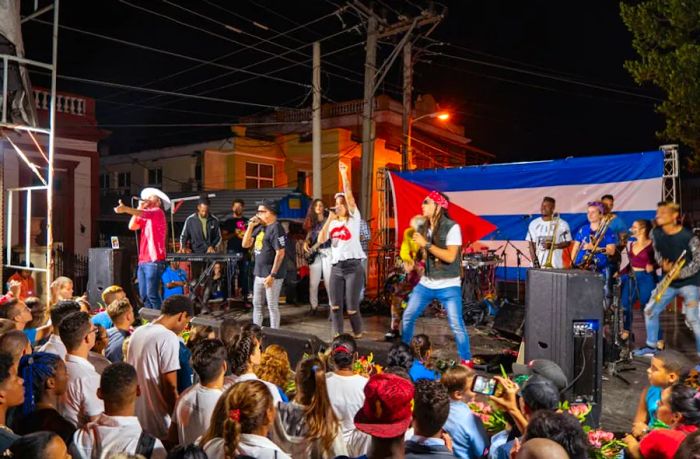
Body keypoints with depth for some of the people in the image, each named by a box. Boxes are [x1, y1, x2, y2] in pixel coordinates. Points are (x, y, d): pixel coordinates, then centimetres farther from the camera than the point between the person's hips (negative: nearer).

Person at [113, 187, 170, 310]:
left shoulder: (158, 212, -2)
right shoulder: (145, 217, 22)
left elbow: (144, 214, -22)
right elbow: (132, 226, 10)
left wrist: (126, 209, -37)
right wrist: (139, 208, 8)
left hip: (154, 261, -8)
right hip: (142, 260, 8)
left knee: (152, 294, -13)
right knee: (143, 294, 7)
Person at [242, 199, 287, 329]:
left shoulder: (276, 228, -15)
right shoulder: (260, 227, 11)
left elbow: (280, 253, -20)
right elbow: (245, 245, 12)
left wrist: (272, 275, -22)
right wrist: (250, 226, 1)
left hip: (271, 274, -9)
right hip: (259, 273, 9)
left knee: (272, 306, 0)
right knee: (256, 304, 17)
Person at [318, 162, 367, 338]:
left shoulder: (354, 218, 2)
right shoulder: (333, 223, 14)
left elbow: (349, 195, -9)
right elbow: (321, 240, 3)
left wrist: (343, 173, -9)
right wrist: (329, 220, -2)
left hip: (353, 267, -4)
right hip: (336, 268, 4)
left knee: (352, 308, -2)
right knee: (335, 306, 4)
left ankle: (357, 336, 19)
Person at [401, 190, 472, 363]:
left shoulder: (452, 227, -14)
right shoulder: (426, 227, 8)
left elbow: (450, 257, -23)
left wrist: (426, 244, -22)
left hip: (448, 286, -7)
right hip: (426, 283, 7)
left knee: (456, 325, -7)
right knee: (408, 317, 9)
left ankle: (467, 361, 9)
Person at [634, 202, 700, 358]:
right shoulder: (655, 233, -3)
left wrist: (680, 273, -25)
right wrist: (663, 265, -8)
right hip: (668, 281, 6)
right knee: (650, 310, 8)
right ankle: (651, 346, 24)